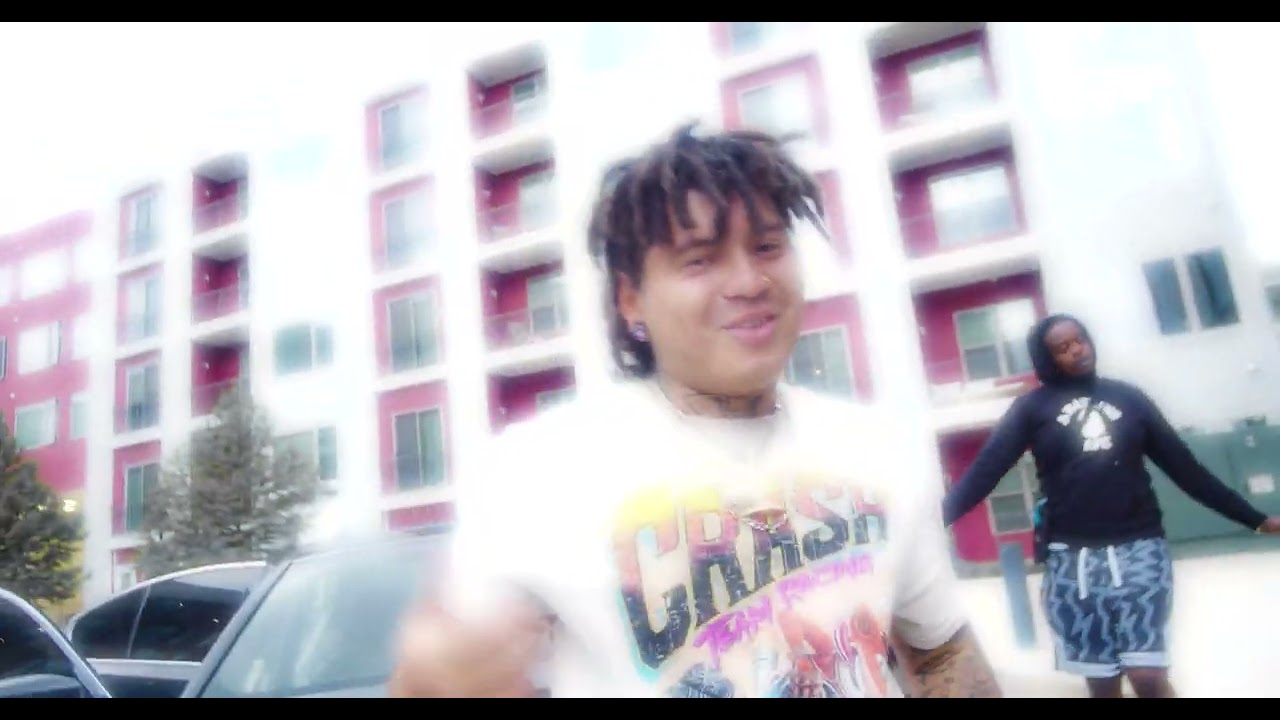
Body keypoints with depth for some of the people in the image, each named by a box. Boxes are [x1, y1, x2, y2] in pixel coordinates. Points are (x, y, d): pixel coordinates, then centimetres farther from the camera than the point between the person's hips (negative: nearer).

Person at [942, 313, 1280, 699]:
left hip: (1138, 548, 1)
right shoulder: (1032, 407, 4)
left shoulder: (1128, 397, 10)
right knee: (1102, 681, 3)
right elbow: (984, 469, -7)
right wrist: (935, 519, -19)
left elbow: (1185, 468, 15)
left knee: (1147, 674, -10)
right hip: (1072, 558, -1)